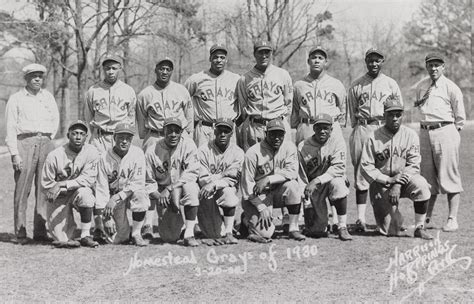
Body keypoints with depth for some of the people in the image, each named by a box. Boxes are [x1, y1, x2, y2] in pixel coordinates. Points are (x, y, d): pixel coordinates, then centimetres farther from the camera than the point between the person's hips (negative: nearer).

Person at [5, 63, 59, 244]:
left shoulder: (48, 97, 16)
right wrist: (14, 153, -8)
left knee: (44, 188, 0)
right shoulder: (16, 99, 5)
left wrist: (48, 139, 10)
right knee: (22, 189, -7)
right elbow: (10, 128, 0)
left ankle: (40, 231, 4)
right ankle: (20, 233, -5)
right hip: (24, 143, -3)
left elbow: (55, 121, 22)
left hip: (45, 143, 3)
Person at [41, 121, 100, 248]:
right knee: (62, 239, -13)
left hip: (80, 192, 1)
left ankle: (85, 236, -20)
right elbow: (46, 184, -9)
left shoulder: (91, 152, -11)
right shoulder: (55, 155, -14)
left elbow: (88, 180, -18)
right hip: (59, 197, -1)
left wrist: (63, 184, -27)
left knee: (84, 193, -36)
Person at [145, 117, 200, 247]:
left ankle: (189, 234, -28)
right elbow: (149, 182, -3)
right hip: (163, 191, 1)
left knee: (190, 187, -39)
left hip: (183, 186, -1)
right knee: (169, 236, -8)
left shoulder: (188, 145, -9)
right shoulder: (152, 151, -7)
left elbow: (192, 173, -18)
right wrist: (158, 196, -23)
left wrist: (170, 189, -26)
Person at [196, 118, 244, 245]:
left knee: (228, 192, -36)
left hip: (228, 189, 1)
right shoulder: (204, 150, -2)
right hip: (207, 194, -1)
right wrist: (224, 174, -18)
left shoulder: (237, 152, 1)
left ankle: (229, 233, -27)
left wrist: (214, 184, -27)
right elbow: (203, 179, -10)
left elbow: (232, 180, -11)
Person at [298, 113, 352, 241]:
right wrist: (307, 203, -11)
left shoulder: (337, 141, -9)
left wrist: (317, 180, -31)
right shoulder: (302, 147, -7)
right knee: (315, 231, -12)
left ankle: (342, 228, -24)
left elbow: (339, 168, -20)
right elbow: (301, 177, -5)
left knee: (337, 183, -38)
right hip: (313, 189, 0)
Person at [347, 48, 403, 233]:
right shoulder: (356, 85, 11)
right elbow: (352, 113, 13)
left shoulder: (391, 84, 13)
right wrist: (359, 129, 4)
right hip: (362, 129, 0)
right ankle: (360, 218, -4)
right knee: (361, 173, -4)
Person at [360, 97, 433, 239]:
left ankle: (419, 228, -17)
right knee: (391, 231, -11)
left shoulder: (410, 135, -2)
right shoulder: (374, 137, -6)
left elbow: (414, 165, -7)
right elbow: (366, 166, -9)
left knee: (421, 185, -34)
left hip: (404, 180, 1)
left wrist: (398, 185, -21)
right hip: (381, 184, -1)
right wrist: (388, 180, -20)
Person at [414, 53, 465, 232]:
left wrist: (453, 133, 0)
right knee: (427, 177, 8)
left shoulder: (450, 87, -3)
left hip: (445, 131, -5)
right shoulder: (421, 87, 14)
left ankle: (452, 219, -2)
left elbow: (460, 116, 0)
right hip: (425, 132, 5)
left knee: (449, 176, -5)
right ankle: (427, 218, 15)